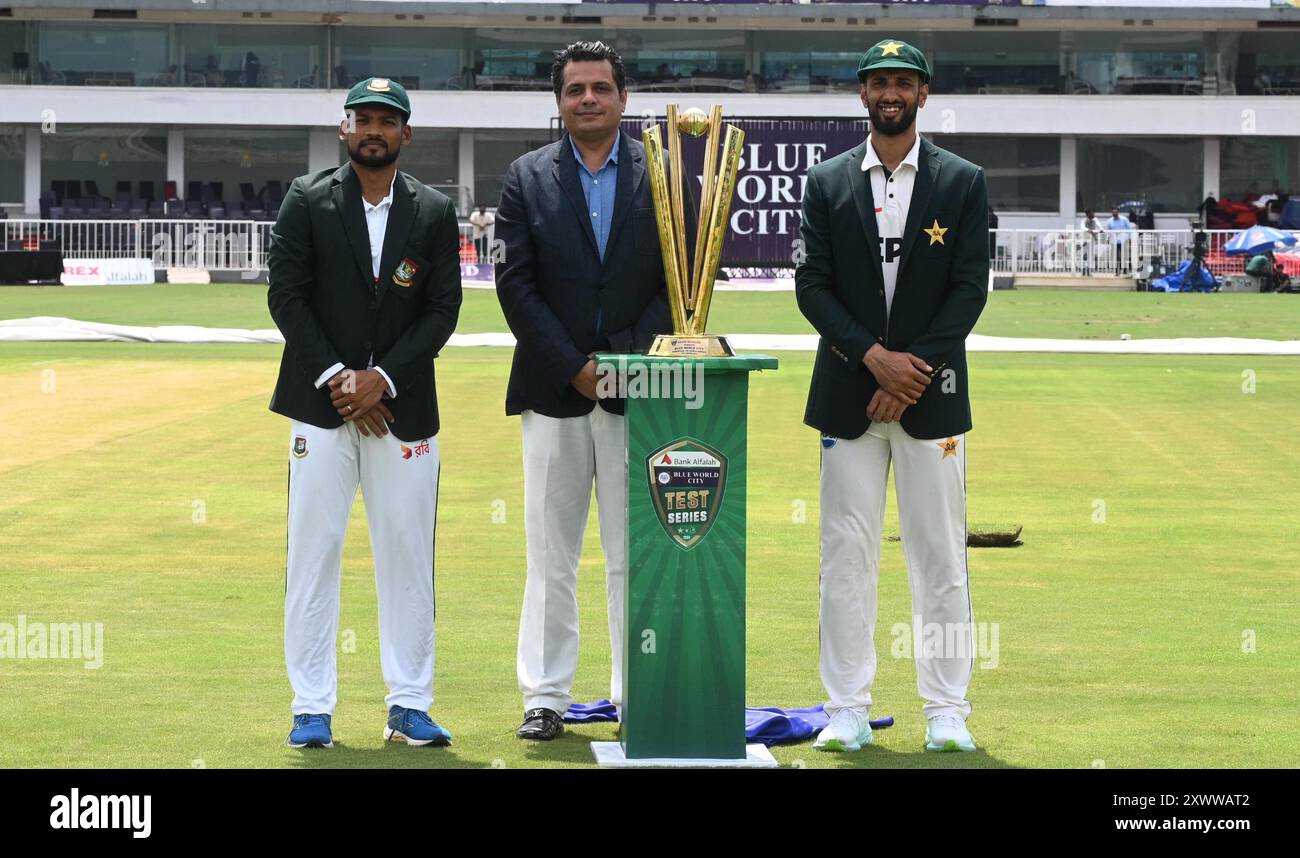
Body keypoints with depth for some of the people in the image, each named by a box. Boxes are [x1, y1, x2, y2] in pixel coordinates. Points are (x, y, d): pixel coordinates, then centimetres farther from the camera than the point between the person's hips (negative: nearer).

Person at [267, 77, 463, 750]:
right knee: (313, 555, -3)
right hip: (321, 404, -1)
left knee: (408, 560, 3)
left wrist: (382, 378, -9)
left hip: (403, 407, 1)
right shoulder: (307, 201, 3)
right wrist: (336, 379, -10)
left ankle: (409, 706, 10)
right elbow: (286, 295, -2)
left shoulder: (434, 212, 7)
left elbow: (443, 310, 2)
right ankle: (311, 709, 2)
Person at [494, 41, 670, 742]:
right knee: (551, 555, 4)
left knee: (636, 554, 2)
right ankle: (546, 696, 9)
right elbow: (515, 286, 0)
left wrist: (622, 359, -9)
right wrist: (575, 367, -8)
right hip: (553, 391, 1)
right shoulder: (527, 179, 6)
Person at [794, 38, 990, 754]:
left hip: (930, 392, -1)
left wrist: (915, 371, -11)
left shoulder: (963, 182, 4)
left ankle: (947, 712, 6)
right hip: (847, 393, 1)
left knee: (940, 556, 0)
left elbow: (970, 289, -2)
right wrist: (875, 357, -12)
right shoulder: (827, 183, 8)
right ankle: (848, 712, 5)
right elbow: (811, 287, 1)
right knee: (845, 553, 1)